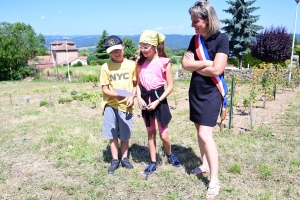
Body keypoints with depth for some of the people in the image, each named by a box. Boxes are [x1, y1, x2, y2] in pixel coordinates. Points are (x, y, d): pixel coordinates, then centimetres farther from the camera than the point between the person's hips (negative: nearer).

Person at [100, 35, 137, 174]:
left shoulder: (131, 65, -2)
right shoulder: (106, 67, -5)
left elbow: (135, 84, 7)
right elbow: (104, 89, -4)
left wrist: (132, 97, -9)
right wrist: (116, 95, -23)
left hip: (126, 105, 1)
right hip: (110, 104, 0)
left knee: (125, 134, 11)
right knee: (112, 134, 7)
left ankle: (124, 158, 28)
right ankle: (115, 160, 22)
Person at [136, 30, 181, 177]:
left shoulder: (164, 62, -9)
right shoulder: (140, 62, 3)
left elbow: (170, 86, -8)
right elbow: (138, 84, 9)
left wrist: (157, 101, -15)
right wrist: (139, 98, -8)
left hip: (159, 99, -4)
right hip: (145, 99, 4)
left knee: (164, 134, 3)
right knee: (150, 133, 13)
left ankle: (169, 155, 34)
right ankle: (153, 162, 25)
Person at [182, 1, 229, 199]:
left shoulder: (221, 39, -12)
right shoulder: (195, 39, 6)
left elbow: (216, 70, -20)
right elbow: (186, 64, -2)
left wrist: (195, 65, -7)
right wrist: (205, 63, -15)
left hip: (212, 92, -7)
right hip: (196, 91, 7)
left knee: (205, 134, -12)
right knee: (200, 130, 14)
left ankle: (215, 181, -2)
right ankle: (205, 165, 32)